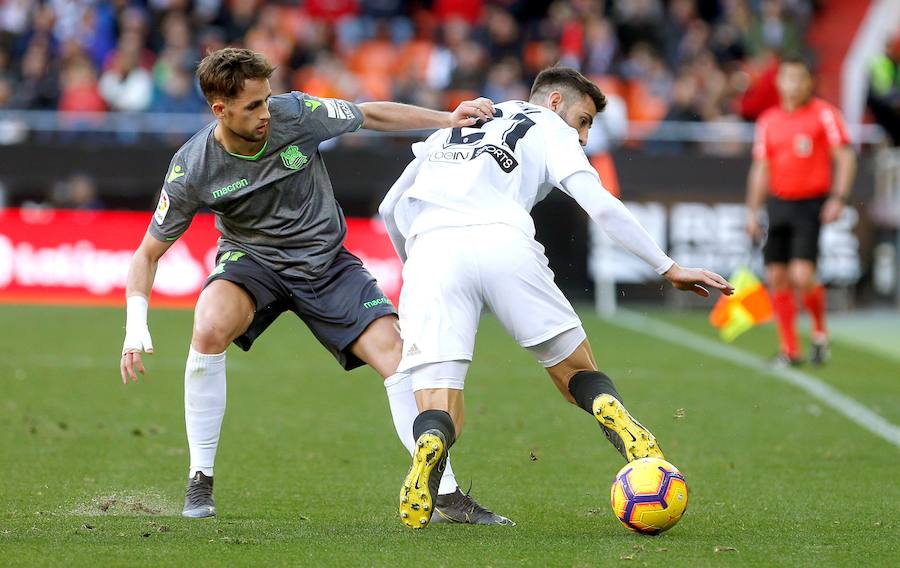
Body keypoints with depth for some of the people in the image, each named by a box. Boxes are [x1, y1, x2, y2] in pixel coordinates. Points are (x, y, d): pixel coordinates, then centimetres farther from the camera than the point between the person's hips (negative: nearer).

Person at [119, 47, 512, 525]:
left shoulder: (296, 113, -20)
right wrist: (136, 324, -25)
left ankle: (447, 496, -6)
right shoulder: (192, 169, -21)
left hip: (326, 261, 2)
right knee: (209, 329, -33)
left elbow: (370, 115, -1)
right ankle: (200, 483, -17)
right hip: (252, 259, -2)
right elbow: (149, 252, -11)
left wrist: (447, 120, -8)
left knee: (396, 354, -15)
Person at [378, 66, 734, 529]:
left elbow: (390, 207, 38)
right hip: (504, 243, -2)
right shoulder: (550, 129, 23)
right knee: (578, 375, 15)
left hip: (429, 248, 2)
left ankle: (428, 455, -37)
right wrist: (669, 268, 10)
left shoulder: (453, 126, 37)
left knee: (438, 418, 0)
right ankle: (624, 429, -19)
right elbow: (600, 205, 8)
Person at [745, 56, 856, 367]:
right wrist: (753, 212, 11)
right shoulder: (768, 120, 10)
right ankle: (790, 349, 10)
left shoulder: (824, 114, -3)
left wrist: (838, 198, -14)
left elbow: (845, 157, -4)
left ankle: (820, 331, 9)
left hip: (811, 205, -5)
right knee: (776, 277, 1)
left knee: (802, 276, -16)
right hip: (778, 203, 5)